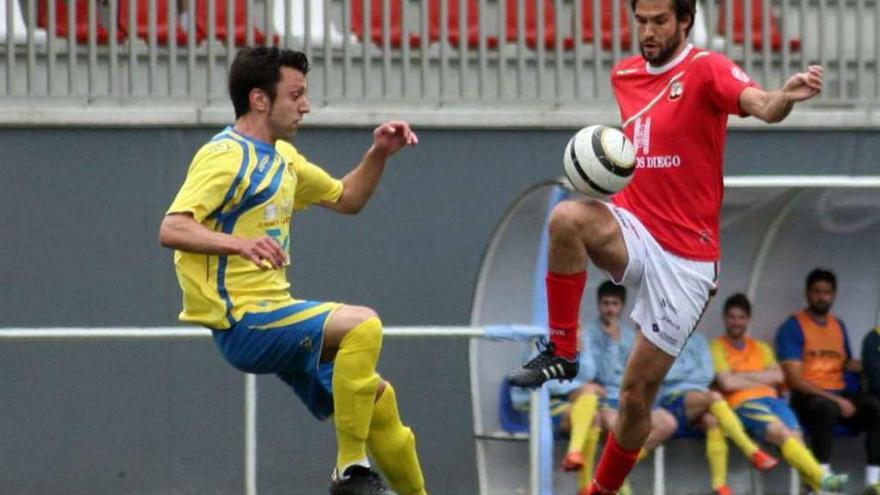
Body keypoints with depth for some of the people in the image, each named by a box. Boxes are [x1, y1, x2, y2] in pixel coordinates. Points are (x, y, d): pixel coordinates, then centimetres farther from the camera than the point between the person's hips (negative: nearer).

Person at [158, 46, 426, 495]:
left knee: (378, 400, 14)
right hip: (243, 323, -10)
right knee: (362, 325, -28)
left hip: (276, 316, 10)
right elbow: (172, 229, -26)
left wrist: (379, 154, 11)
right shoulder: (225, 157, -14)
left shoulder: (282, 156, 15)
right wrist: (238, 243, -43)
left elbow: (346, 199, 28)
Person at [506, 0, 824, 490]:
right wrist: (605, 155, 8)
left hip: (685, 256, -4)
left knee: (639, 391, 3)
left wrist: (786, 96, -56)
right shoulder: (624, 75, 8)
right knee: (568, 217, -32)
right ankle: (562, 353, -17)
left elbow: (761, 105, -34)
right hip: (632, 230, 4)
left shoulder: (706, 69, -12)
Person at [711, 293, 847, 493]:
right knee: (781, 432, -32)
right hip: (741, 404, -5)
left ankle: (816, 486, -47)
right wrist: (762, 380, 6)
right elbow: (727, 383, -4)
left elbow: (778, 376, 12)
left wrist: (743, 375, 1)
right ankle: (822, 479, -46)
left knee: (795, 435, -27)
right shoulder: (717, 347, 11)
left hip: (771, 399, 5)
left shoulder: (761, 347, 27)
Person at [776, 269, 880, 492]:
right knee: (826, 407, -41)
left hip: (839, 393, 6)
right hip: (808, 396, -6)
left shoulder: (838, 326, 17)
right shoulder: (793, 327, -4)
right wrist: (835, 399, -19)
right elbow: (795, 379, -11)